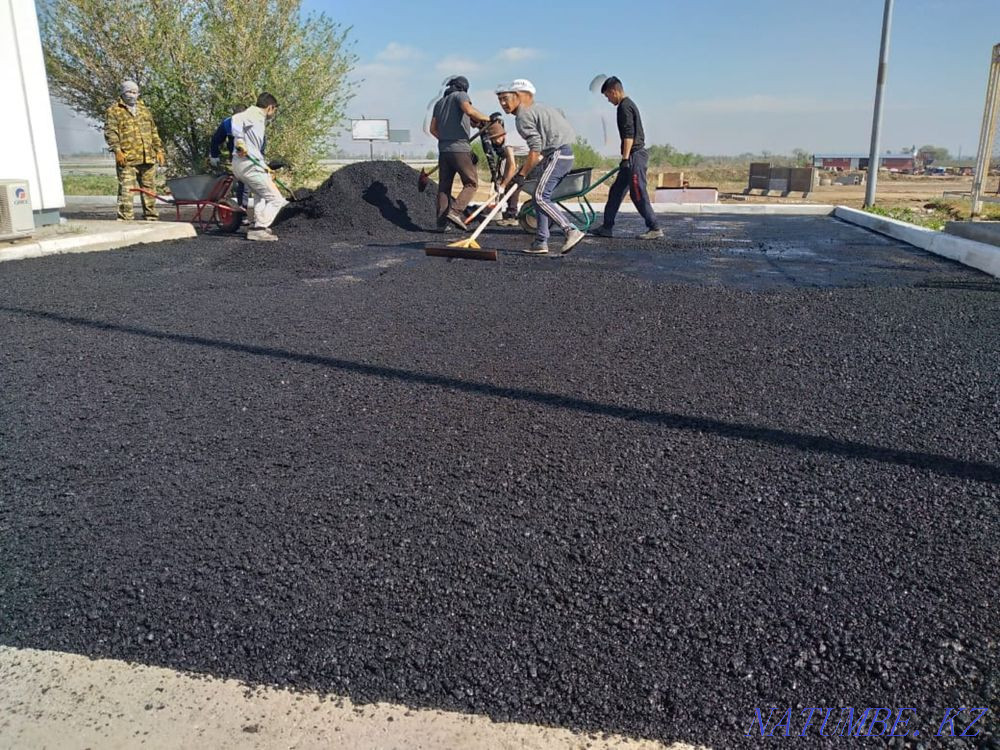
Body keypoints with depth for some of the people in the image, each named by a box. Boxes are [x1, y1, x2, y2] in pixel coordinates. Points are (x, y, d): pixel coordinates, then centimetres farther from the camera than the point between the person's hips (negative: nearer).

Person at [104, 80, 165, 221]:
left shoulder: (144, 109, 21)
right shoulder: (114, 110, 3)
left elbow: (154, 132, 23)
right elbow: (110, 132, -5)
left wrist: (159, 150, 14)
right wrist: (117, 150, -17)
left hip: (148, 158, 5)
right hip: (127, 159, -5)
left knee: (149, 189, 9)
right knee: (126, 190, -7)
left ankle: (151, 218, 17)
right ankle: (125, 219, -6)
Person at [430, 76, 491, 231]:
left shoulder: (439, 102, 23)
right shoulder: (460, 95, 3)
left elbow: (433, 129, 17)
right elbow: (469, 110, -19)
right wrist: (485, 118, -4)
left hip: (443, 149, 7)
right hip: (460, 148, -7)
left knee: (444, 186, 7)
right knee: (471, 183, -1)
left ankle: (442, 222, 2)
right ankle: (455, 211, -19)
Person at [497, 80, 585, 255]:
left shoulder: (524, 114, -6)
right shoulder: (539, 108, 24)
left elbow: (535, 149, -15)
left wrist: (522, 175, -9)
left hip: (558, 154, -10)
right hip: (566, 154, 10)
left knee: (540, 197, -14)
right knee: (541, 197, 10)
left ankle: (572, 231, -19)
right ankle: (541, 242, 10)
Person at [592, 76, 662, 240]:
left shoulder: (625, 107, -11)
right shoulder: (630, 104, 20)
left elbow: (629, 135, -20)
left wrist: (625, 158, -21)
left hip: (634, 155, -11)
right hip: (637, 154, 11)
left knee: (638, 194, -8)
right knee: (616, 191, 12)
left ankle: (655, 229, -4)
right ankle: (607, 227, 16)